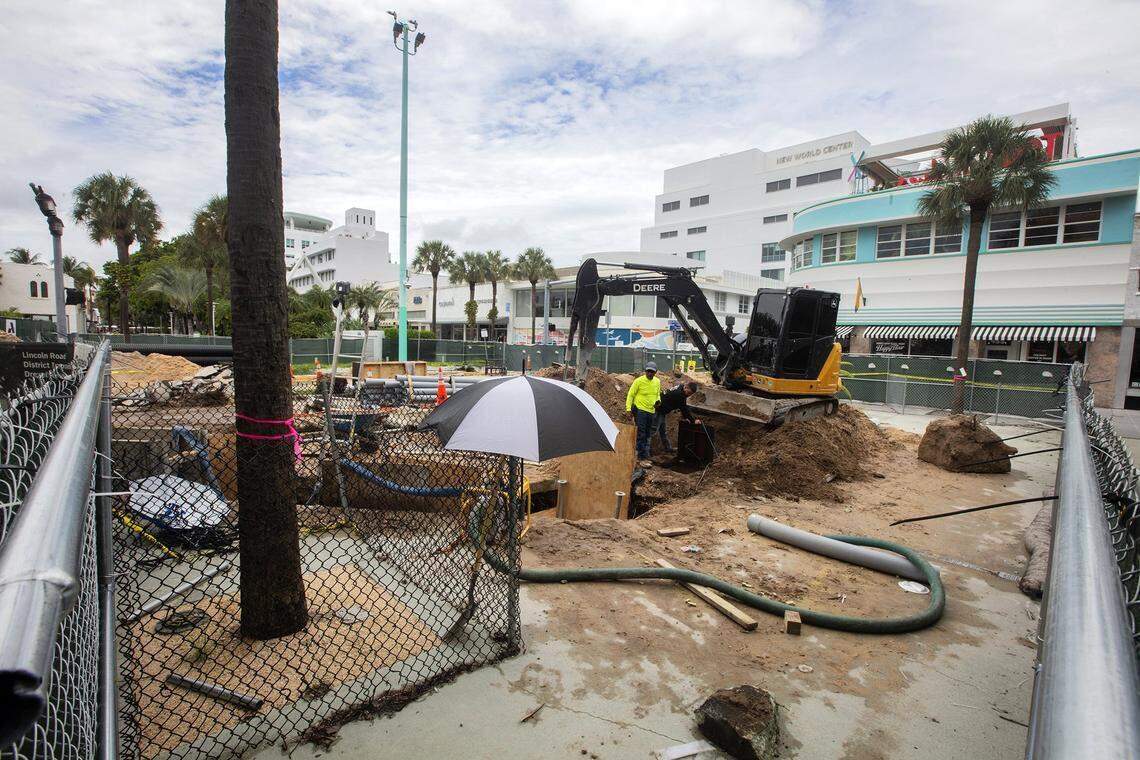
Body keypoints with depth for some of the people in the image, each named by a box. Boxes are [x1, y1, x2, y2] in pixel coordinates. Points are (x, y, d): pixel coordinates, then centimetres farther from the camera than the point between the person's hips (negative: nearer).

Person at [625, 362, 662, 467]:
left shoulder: (657, 382, 6)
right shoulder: (639, 381, -11)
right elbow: (630, 395, -6)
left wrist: (658, 401, 1)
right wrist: (628, 408, -14)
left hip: (651, 411, 7)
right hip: (640, 410, -7)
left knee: (647, 436, 12)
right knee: (641, 435, -8)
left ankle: (641, 457, 22)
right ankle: (643, 458, -5)